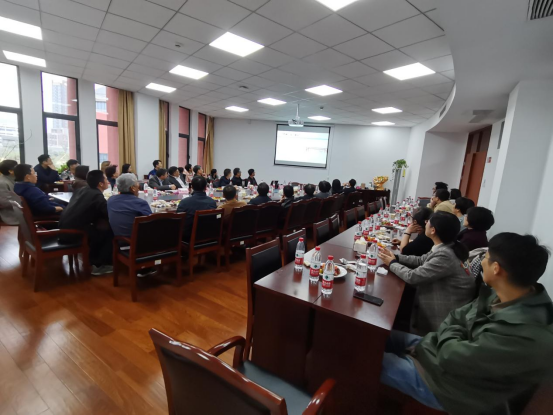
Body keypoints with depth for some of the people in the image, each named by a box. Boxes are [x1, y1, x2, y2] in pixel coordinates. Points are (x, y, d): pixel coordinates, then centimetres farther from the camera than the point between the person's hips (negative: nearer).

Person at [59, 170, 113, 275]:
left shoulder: (83, 190, 11)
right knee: (109, 232, -1)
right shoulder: (98, 197, -13)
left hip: (65, 229, 8)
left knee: (98, 228, 22)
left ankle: (94, 260, 28)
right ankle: (99, 265, 5)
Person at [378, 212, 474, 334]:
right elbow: (421, 260, 8)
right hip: (441, 302, 7)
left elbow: (412, 276, -26)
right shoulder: (447, 247, -2)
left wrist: (392, 263, -10)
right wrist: (395, 257, -1)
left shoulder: (445, 256, -30)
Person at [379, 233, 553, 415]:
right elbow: (457, 317, 1)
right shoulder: (507, 296, -9)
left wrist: (449, 332, -9)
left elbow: (451, 356, -29)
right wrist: (425, 345, -9)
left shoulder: (522, 336, -37)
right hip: (461, 356, 8)